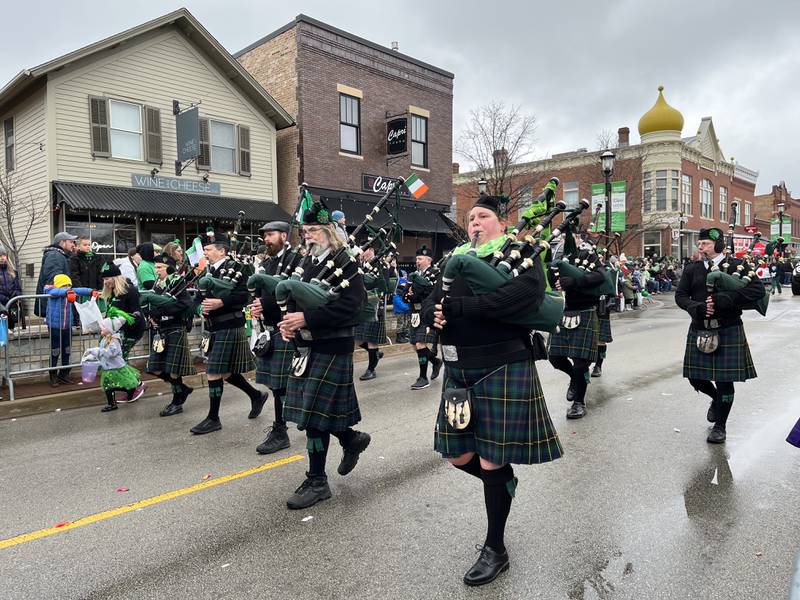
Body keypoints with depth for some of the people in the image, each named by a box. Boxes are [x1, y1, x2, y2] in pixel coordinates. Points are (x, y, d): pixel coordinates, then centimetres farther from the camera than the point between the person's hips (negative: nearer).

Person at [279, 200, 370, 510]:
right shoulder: (307, 263, 12)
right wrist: (288, 321, -5)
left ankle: (317, 482, 12)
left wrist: (307, 318, -25)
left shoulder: (345, 263, -10)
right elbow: (294, 298, 16)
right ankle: (352, 439, 39)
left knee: (315, 413, -3)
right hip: (307, 346, 8)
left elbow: (350, 304, -21)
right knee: (310, 410, 15)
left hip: (332, 347, -8)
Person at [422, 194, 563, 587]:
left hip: (502, 369, -6)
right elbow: (429, 304, 12)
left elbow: (526, 294, -23)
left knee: (492, 462, 2)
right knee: (459, 456, 12)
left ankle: (495, 550, 23)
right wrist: (434, 315, -14)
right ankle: (503, 483, 44)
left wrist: (459, 307, -24)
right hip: (459, 370, 6)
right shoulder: (458, 259, 16)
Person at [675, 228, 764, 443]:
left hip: (728, 331, -3)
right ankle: (716, 399, 41)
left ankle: (720, 426, 18)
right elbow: (680, 295, 3)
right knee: (695, 377, 7)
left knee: (724, 379, 1)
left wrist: (725, 299, -23)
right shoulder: (692, 269, 6)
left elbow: (758, 289, -12)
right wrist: (696, 308, -17)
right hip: (699, 331, 4)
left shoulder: (736, 265, -3)